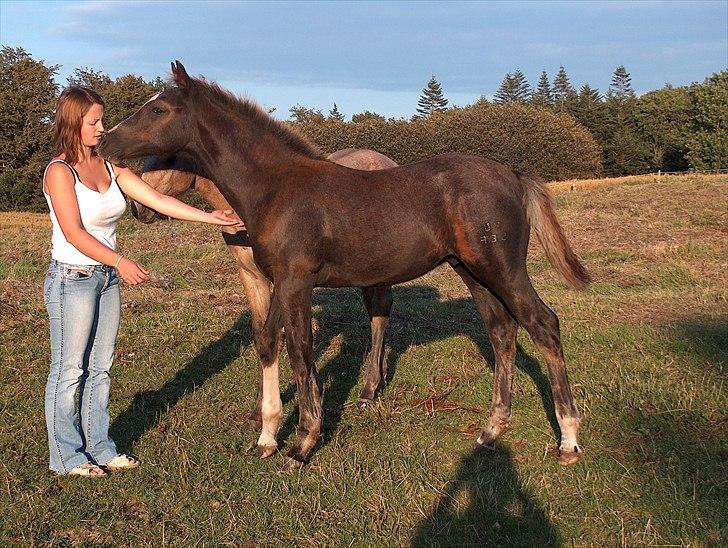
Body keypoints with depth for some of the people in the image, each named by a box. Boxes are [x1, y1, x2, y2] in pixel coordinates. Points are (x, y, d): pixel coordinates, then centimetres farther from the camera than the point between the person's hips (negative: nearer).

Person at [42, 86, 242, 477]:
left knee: (100, 368, 13)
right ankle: (66, 456, 14)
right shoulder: (59, 171, -13)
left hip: (107, 277, 7)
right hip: (72, 278, -7)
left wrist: (212, 218, -5)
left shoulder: (110, 167, 8)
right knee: (70, 370, 3)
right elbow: (74, 233, -20)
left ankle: (99, 448, 24)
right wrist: (120, 261, -29)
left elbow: (158, 200, 3)